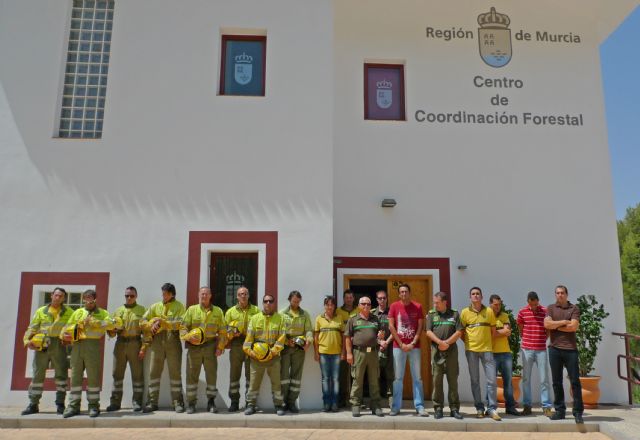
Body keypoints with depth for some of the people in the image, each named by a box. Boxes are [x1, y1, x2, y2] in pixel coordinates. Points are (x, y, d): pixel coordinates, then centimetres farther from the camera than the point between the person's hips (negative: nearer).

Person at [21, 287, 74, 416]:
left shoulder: (68, 312, 10)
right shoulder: (41, 311, 12)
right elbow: (32, 328, 9)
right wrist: (27, 340, -8)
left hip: (59, 345, -1)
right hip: (41, 346, 1)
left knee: (61, 373, -1)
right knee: (37, 374, 4)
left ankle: (60, 404, 7)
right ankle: (33, 404, 13)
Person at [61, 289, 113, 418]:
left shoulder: (102, 313, 12)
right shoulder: (77, 312, 22)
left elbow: (111, 324, -6)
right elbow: (67, 328, 19)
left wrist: (93, 322, -14)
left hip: (93, 345, -3)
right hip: (77, 346, 3)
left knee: (93, 376, -2)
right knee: (75, 375, 3)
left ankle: (93, 406, 5)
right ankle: (73, 406, 11)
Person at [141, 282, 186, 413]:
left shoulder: (179, 306, 5)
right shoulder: (155, 306, 15)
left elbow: (179, 324, -8)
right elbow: (143, 321, 8)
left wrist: (162, 322, -13)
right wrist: (152, 326, -11)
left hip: (173, 340, -3)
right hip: (157, 341, 3)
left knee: (175, 372, 0)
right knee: (154, 372, 2)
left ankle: (178, 402, 6)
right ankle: (152, 402, 9)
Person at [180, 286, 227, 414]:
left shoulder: (218, 311, 9)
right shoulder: (191, 310, 7)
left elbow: (222, 331, 8)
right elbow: (183, 326, 3)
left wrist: (220, 347, -1)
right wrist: (187, 336, -17)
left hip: (210, 347, 0)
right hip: (194, 346, 0)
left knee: (212, 374, 3)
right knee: (192, 375, 3)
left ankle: (211, 402, 14)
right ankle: (191, 403, 13)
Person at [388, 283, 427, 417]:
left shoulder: (418, 306, 3)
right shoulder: (394, 306, 1)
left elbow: (421, 326, 1)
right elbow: (391, 326, -1)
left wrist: (413, 343, -8)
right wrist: (401, 344, -6)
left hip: (414, 346, 1)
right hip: (398, 346, 0)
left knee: (417, 377, 4)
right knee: (398, 377, 3)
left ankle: (419, 406, 9)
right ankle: (396, 407, 9)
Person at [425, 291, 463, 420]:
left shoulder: (454, 314, 7)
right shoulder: (431, 314, 8)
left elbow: (459, 332, 0)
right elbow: (428, 332, -1)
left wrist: (447, 343, -10)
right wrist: (441, 342, -13)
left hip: (451, 350, 0)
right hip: (436, 351, 0)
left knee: (453, 380, 2)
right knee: (437, 380, 1)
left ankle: (454, 408, 8)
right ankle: (438, 408, 8)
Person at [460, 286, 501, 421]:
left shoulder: (489, 311, 4)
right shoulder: (465, 312, 3)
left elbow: (493, 331, 10)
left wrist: (488, 343, 4)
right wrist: (468, 342, 0)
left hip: (487, 349, 0)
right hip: (471, 350, 0)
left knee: (491, 380, -2)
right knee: (475, 381, 6)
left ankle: (492, 408, 8)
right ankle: (479, 408, 15)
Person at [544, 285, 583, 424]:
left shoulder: (574, 308, 5)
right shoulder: (550, 308, 10)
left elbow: (574, 326, -10)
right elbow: (546, 324, -5)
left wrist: (555, 326, -3)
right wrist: (563, 322, -8)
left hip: (570, 349, -2)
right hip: (554, 349, 2)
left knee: (575, 381, -1)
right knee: (557, 381, 6)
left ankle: (578, 412, 4)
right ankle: (559, 410, 12)